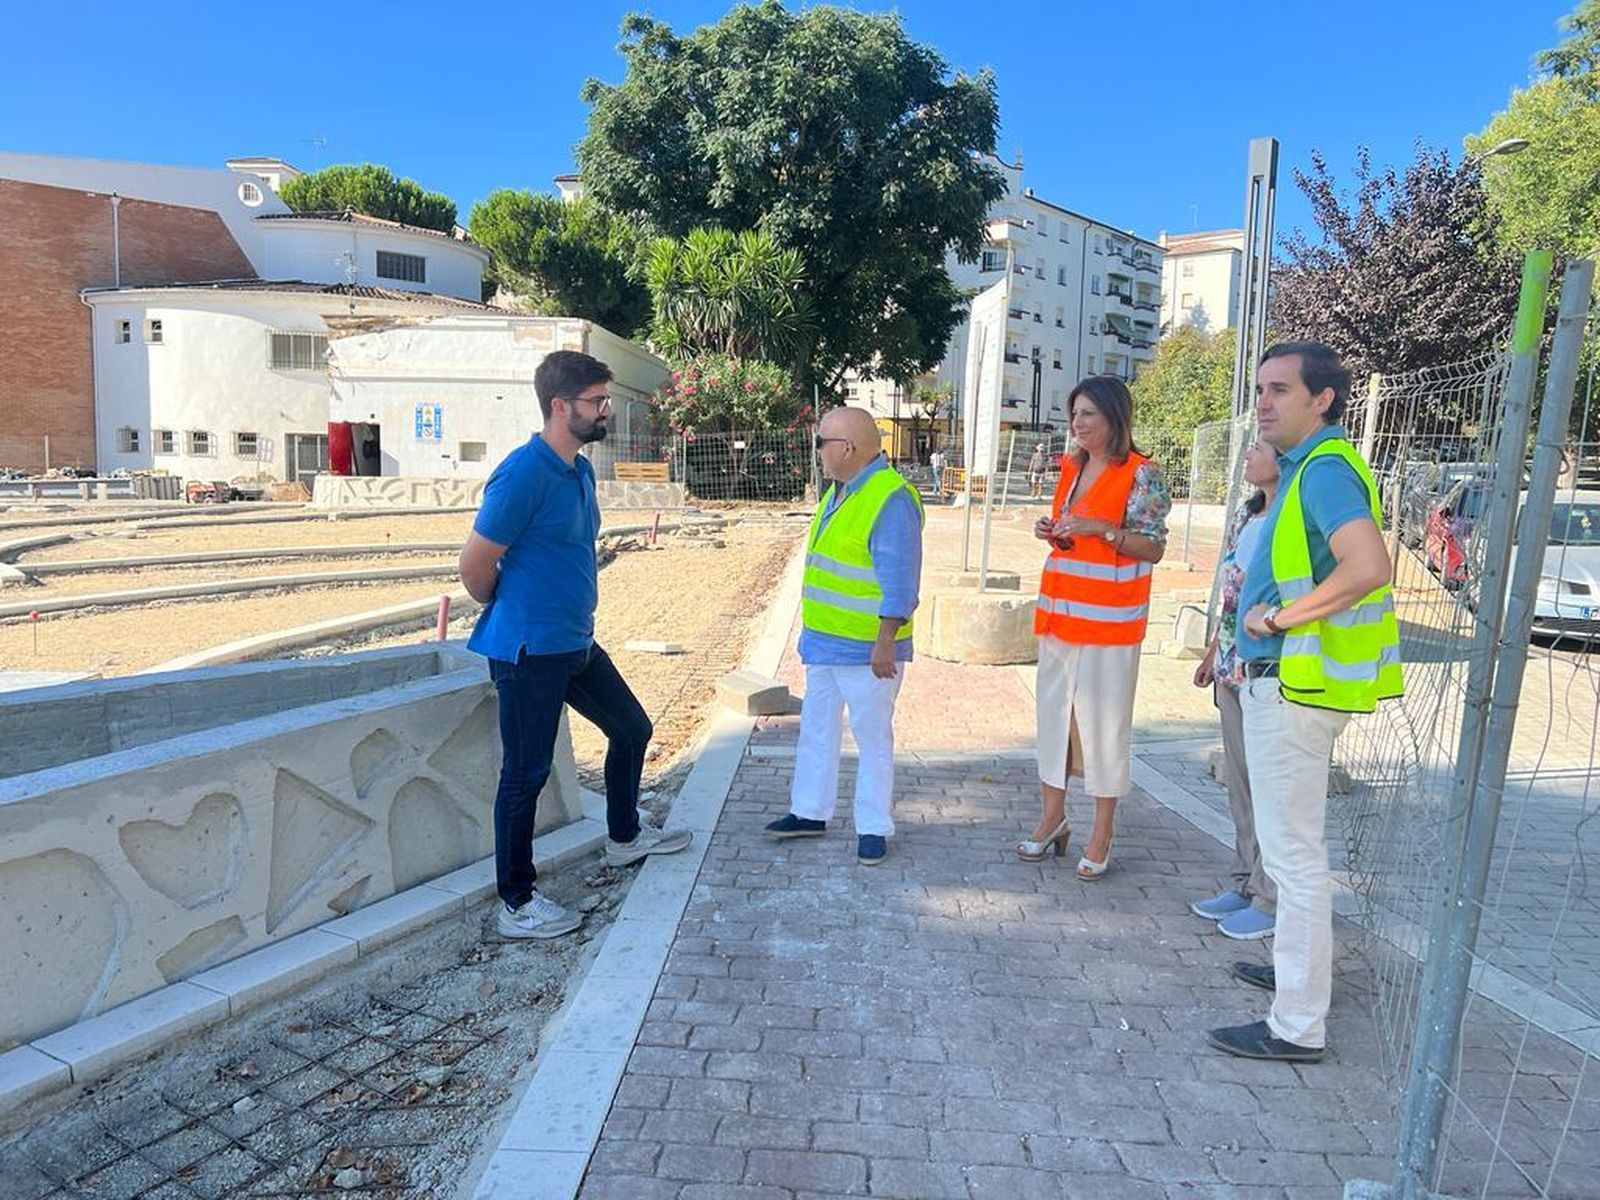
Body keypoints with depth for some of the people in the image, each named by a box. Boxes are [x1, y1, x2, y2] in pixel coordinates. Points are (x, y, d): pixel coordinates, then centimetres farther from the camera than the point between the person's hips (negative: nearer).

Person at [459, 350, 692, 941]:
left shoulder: (581, 471, 9)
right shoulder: (523, 473, -19)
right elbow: (475, 564, -15)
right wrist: (511, 615, 2)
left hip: (576, 643, 9)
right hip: (529, 652, -9)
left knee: (631, 729, 20)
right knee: (526, 774, 1)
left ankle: (624, 837, 42)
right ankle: (516, 904, 16)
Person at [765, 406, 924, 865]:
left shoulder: (891, 499, -19)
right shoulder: (838, 491, 11)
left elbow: (899, 579, -22)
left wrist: (885, 642, -24)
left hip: (866, 649, -9)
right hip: (823, 641, 9)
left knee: (873, 737, 4)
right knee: (816, 728, 17)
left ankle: (873, 828, 17)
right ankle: (810, 812, 31)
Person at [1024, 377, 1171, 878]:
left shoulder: (1142, 474, -7)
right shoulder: (1073, 468, 13)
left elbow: (1155, 548, -8)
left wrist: (1101, 528, -20)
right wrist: (1052, 532, 2)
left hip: (1109, 616, -7)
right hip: (1060, 609, 7)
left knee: (1104, 718, 0)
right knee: (1053, 710, 11)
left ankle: (1102, 835, 12)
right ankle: (1052, 816, 24)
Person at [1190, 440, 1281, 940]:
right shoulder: (1247, 513, 10)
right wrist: (1214, 653, 20)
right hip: (1234, 667, 9)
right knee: (1240, 781, 16)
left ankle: (1271, 899, 19)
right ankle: (1244, 883, 30)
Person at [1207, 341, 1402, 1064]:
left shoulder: (1325, 469, -17)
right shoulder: (1306, 469, 15)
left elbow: (1368, 568, -32)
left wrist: (1279, 616, -21)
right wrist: (1262, 589, 12)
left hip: (1298, 685, -11)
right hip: (1282, 680, 11)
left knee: (1294, 853, -3)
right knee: (1291, 844, 23)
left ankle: (1298, 1026, 8)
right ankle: (1298, 968, 41)